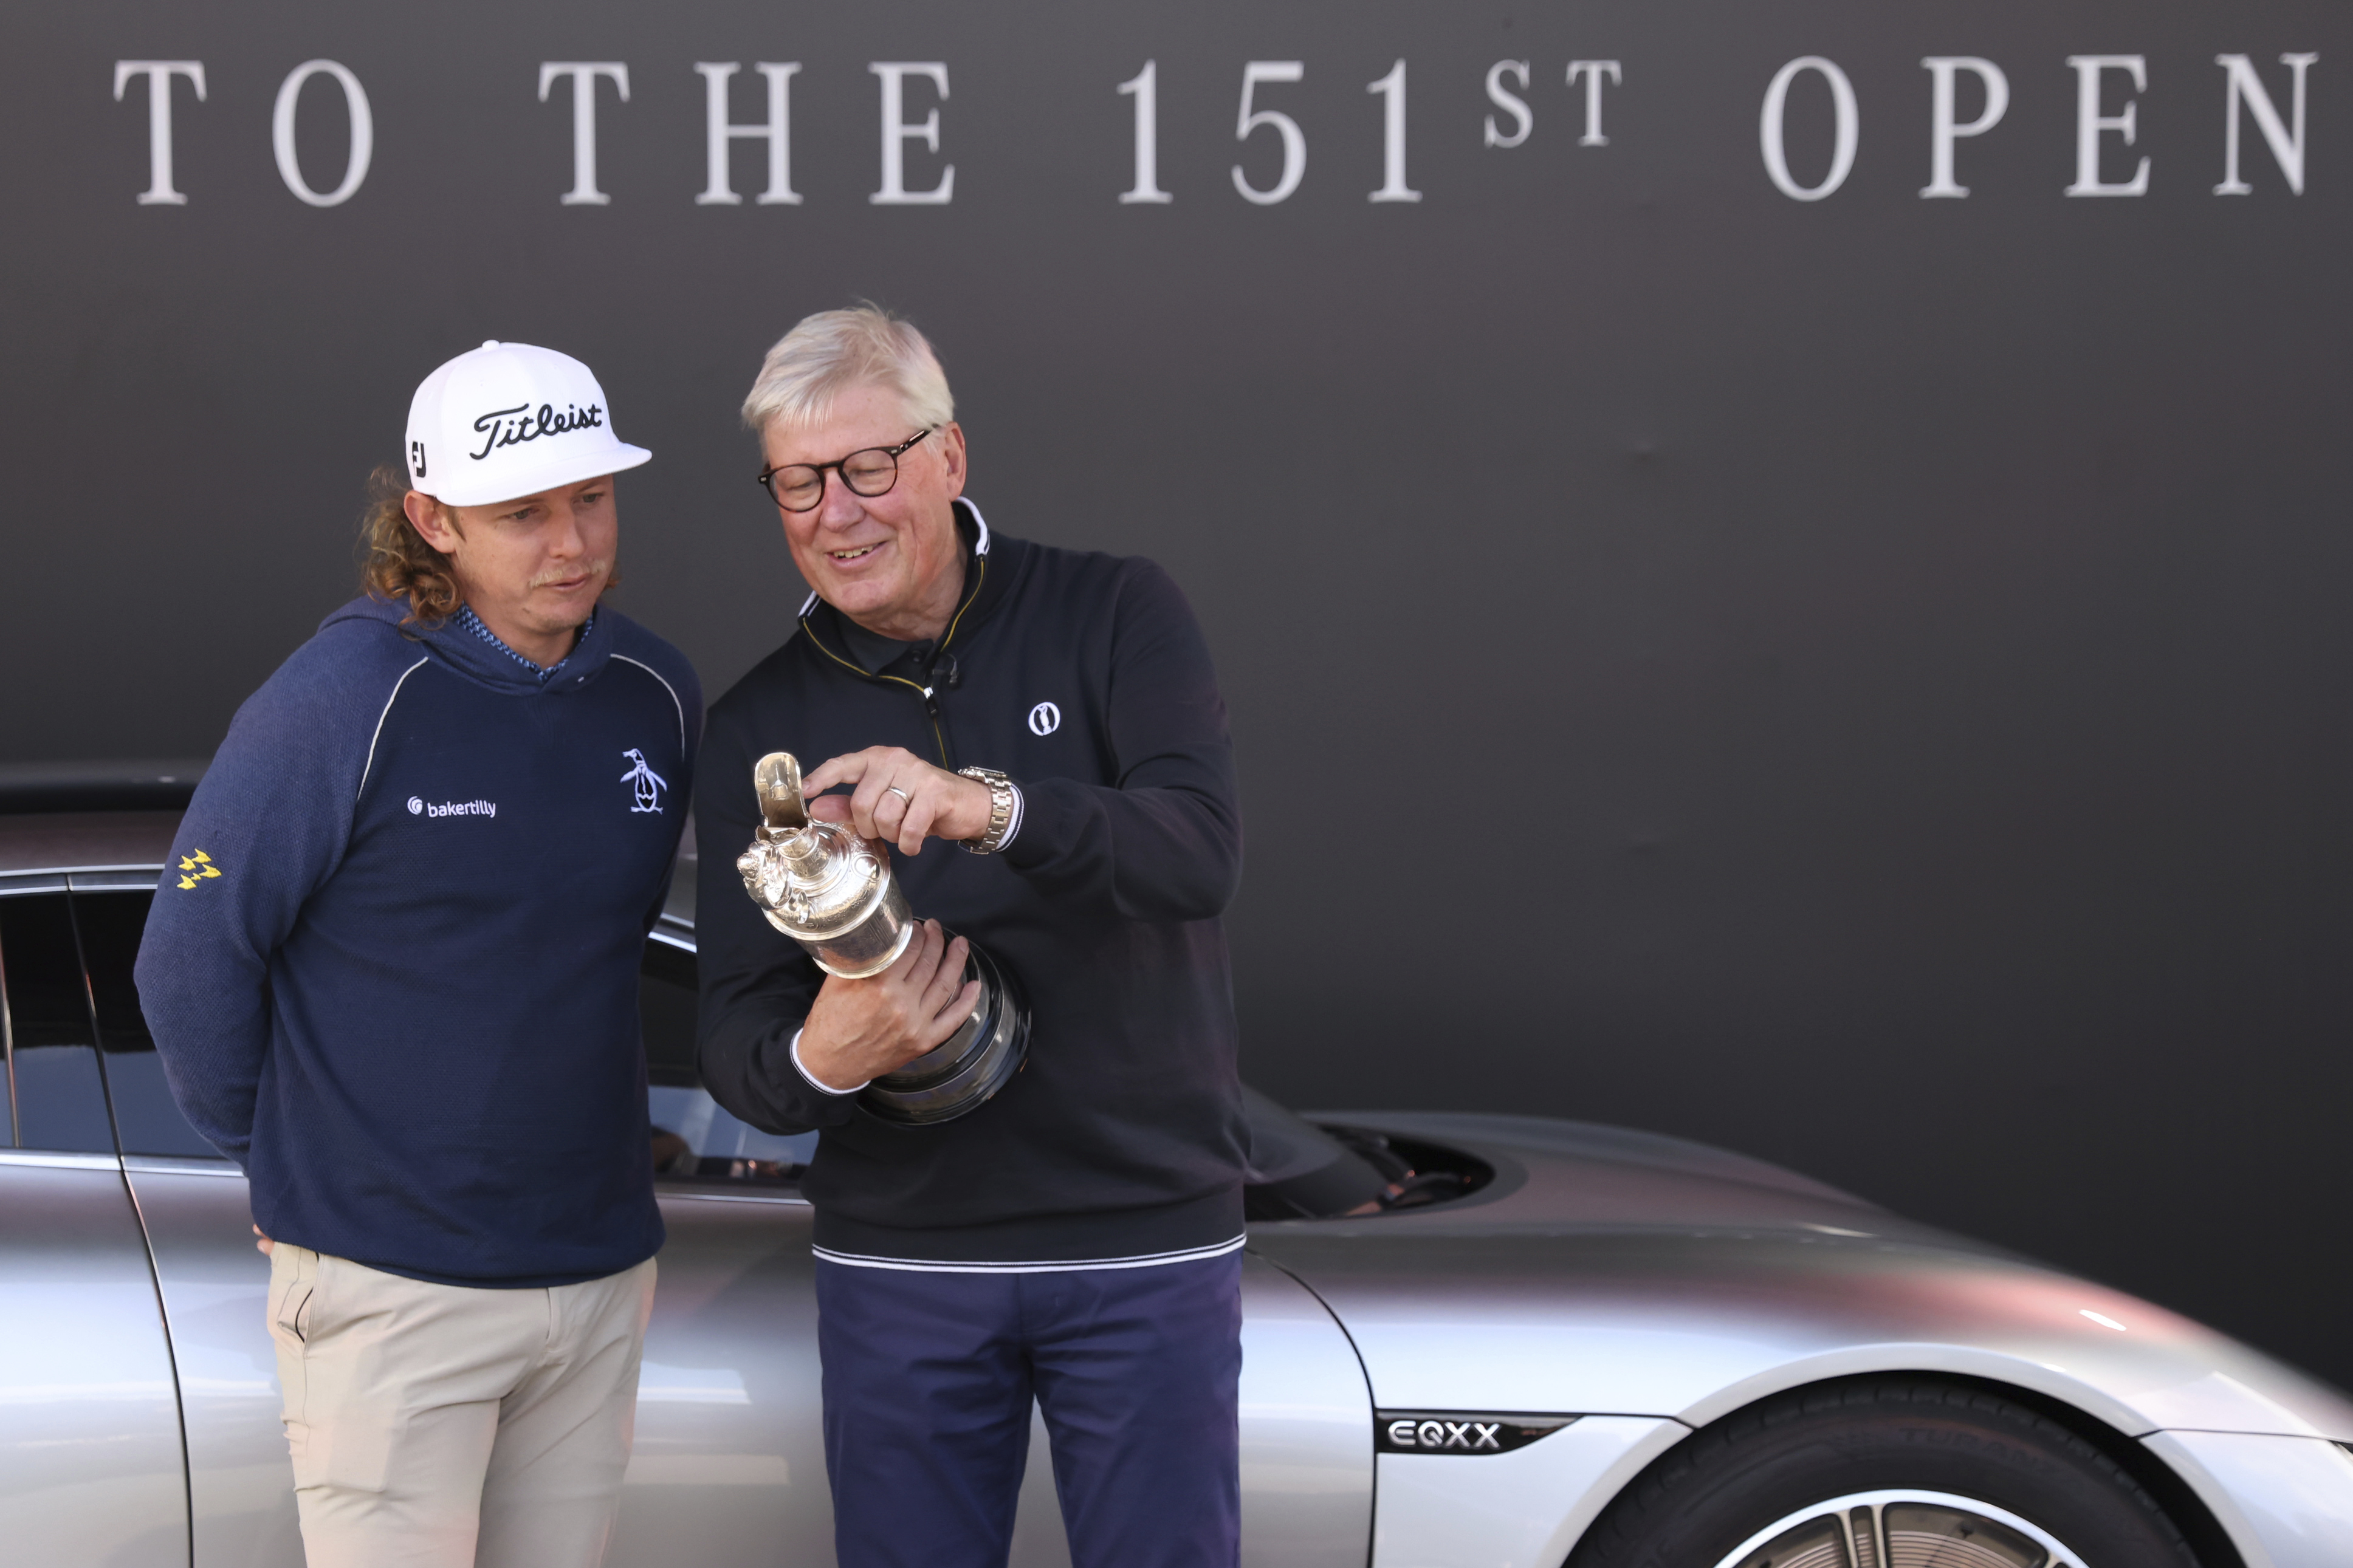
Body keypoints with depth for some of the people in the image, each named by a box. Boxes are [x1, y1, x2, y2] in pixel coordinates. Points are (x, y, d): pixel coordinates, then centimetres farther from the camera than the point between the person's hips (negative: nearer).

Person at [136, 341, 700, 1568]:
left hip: (598, 1274, 6)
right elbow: (194, 959, -6)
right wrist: (283, 1163, 3)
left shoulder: (656, 696, 5)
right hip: (390, 1287, -6)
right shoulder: (346, 696, -13)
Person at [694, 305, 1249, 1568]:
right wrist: (814, 1060, -24)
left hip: (1148, 1241, -2)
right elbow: (733, 1039, 0)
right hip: (899, 1261, 2)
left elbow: (1200, 851, -20)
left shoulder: (1115, 616, -3)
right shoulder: (758, 728, 4)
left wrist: (991, 806, -37)